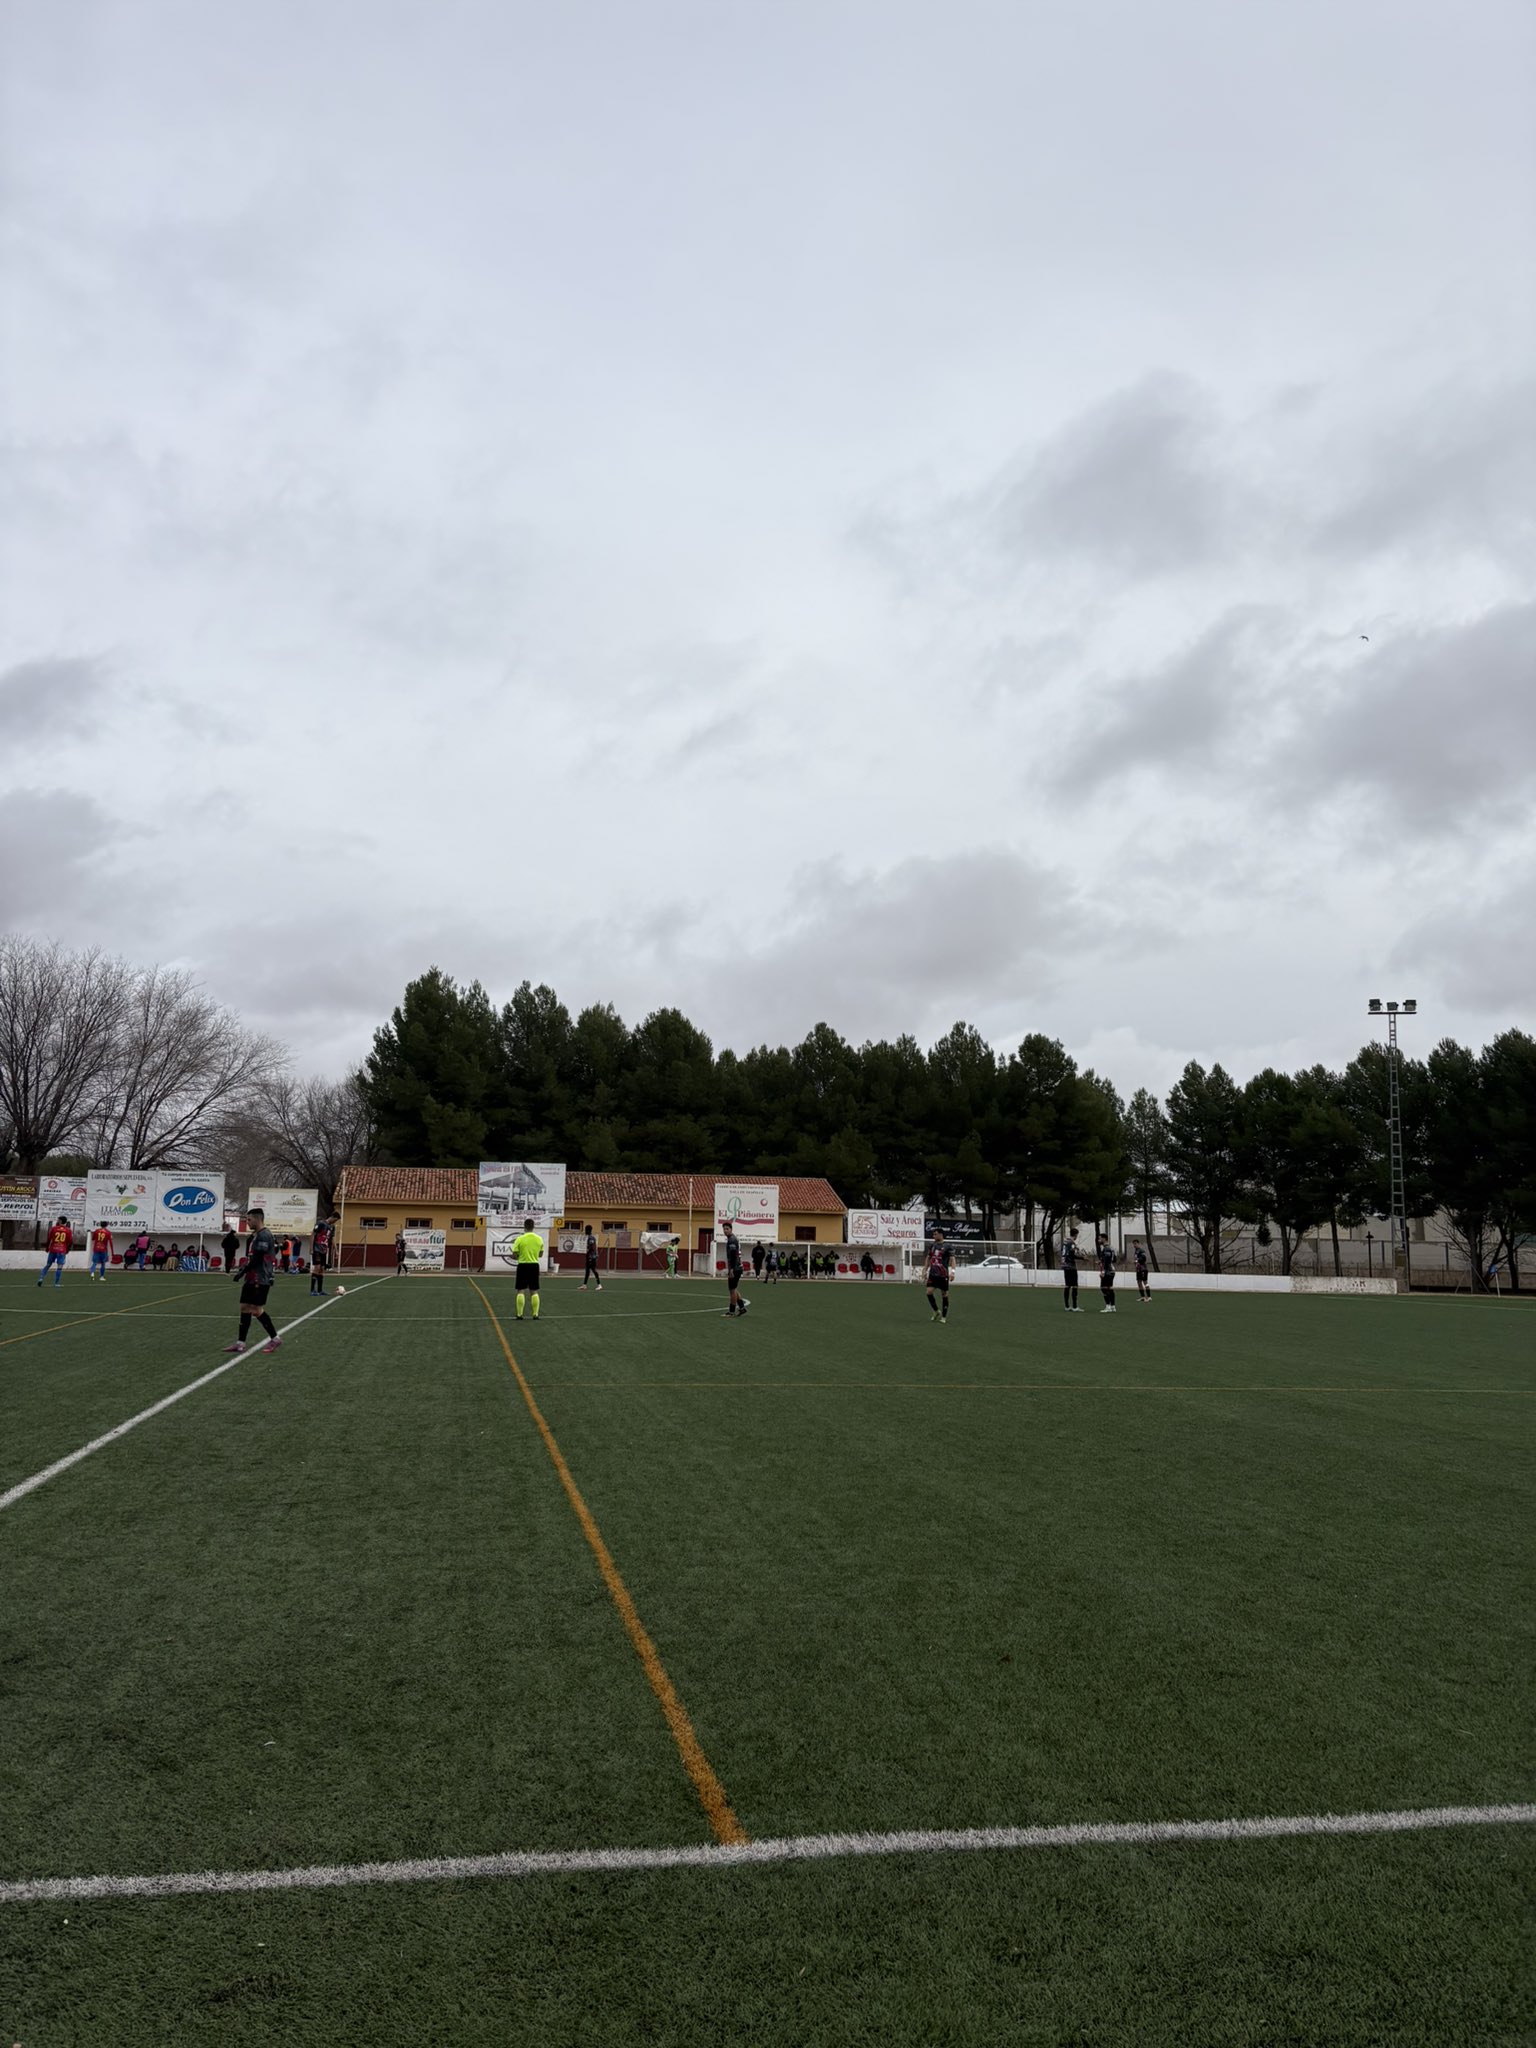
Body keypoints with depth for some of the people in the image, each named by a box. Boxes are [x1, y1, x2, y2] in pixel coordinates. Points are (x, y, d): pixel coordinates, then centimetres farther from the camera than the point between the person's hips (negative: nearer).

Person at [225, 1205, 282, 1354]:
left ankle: (275, 1339, 3)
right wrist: (244, 1267, 12)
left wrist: (243, 1271, -16)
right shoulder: (256, 1235, 16)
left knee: (257, 1310, -7)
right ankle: (240, 1343, 9)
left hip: (261, 1280, -10)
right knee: (244, 1308, 7)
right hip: (251, 1279, 10)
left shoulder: (264, 1235, -16)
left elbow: (257, 1259, -20)